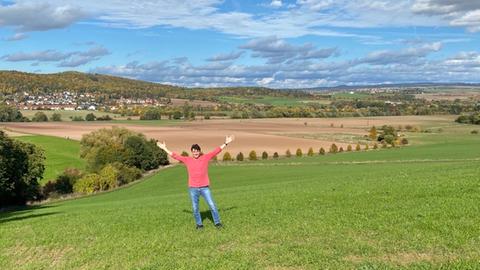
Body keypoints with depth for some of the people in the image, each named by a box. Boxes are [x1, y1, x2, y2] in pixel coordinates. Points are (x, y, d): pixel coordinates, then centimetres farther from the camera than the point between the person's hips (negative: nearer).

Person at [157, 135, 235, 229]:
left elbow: (217, 151, 0)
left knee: (212, 205, -3)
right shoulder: (187, 160, 4)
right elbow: (175, 155, 7)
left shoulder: (205, 157, 1)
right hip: (193, 188, 1)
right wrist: (164, 148, 8)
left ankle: (217, 222, 9)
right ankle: (199, 224, 20)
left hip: (205, 187, -1)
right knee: (195, 208, 5)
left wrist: (226, 143, -3)